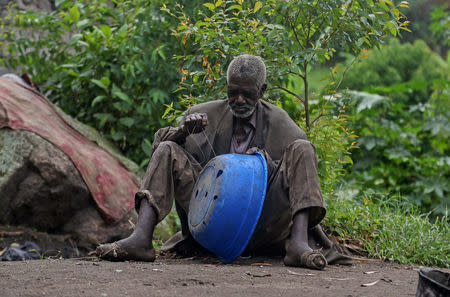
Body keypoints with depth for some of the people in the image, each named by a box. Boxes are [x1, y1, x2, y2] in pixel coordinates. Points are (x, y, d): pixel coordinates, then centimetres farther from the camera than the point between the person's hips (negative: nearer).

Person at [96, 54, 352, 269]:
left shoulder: (279, 123, 6)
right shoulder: (205, 114, 10)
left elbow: (298, 175, 3)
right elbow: (159, 142, 9)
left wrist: (267, 163, -17)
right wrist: (182, 131, -14)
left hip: (261, 227, -1)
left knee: (302, 149, -16)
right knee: (167, 150, -12)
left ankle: (298, 243, -34)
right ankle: (141, 239, -32)